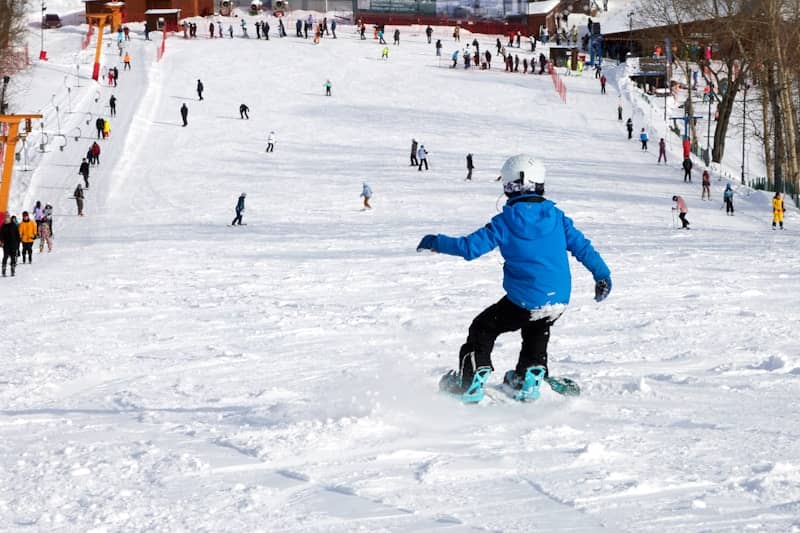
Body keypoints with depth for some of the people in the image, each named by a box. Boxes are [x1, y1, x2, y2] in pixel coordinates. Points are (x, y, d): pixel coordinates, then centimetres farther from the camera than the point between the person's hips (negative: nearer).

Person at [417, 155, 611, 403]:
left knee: (482, 329, 15)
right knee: (537, 333, 35)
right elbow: (581, 245, 5)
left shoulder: (505, 222, -9)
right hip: (559, 300, 4)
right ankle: (529, 377, 34)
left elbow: (470, 247, -10)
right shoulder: (555, 216, 1)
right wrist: (602, 274, 17)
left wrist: (437, 242, 4)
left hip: (524, 302, -4)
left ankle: (471, 382, 10)